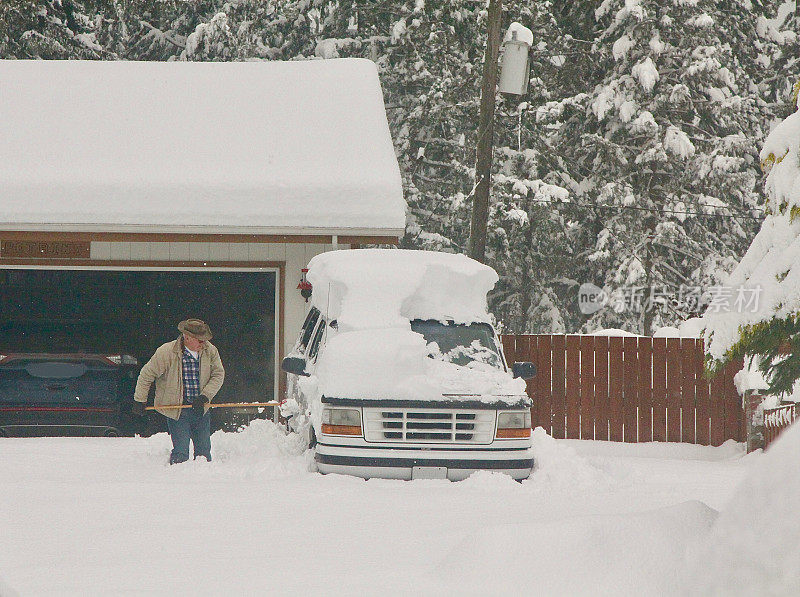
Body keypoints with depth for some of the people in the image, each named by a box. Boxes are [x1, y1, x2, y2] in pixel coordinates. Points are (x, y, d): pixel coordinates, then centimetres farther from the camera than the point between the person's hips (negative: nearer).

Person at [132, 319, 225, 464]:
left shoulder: (210, 351, -3)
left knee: (204, 451, 11)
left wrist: (204, 396, -13)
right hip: (176, 410, -4)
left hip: (200, 408, 4)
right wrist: (139, 401, 0)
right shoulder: (167, 352, -14)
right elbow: (147, 374, -3)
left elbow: (218, 375, 1)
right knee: (181, 454, -11)